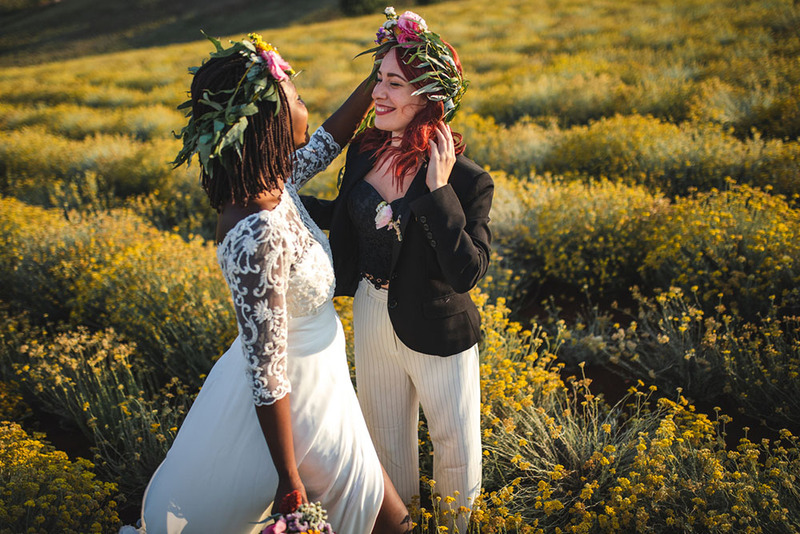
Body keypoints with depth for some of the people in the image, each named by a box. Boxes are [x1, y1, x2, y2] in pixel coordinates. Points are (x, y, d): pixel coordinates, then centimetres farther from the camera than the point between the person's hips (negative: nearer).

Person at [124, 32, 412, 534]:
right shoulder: (257, 237, -35)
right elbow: (267, 377, -28)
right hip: (300, 399, -8)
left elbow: (324, 143, 14)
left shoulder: (269, 181, -9)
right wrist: (290, 482, -18)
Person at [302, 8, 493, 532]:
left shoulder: (467, 180, -24)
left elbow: (468, 273, -29)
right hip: (372, 318, 5)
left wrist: (438, 193, -34)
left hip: (437, 333, -5)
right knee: (386, 434, 24)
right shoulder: (365, 148, -7)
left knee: (456, 447, 16)